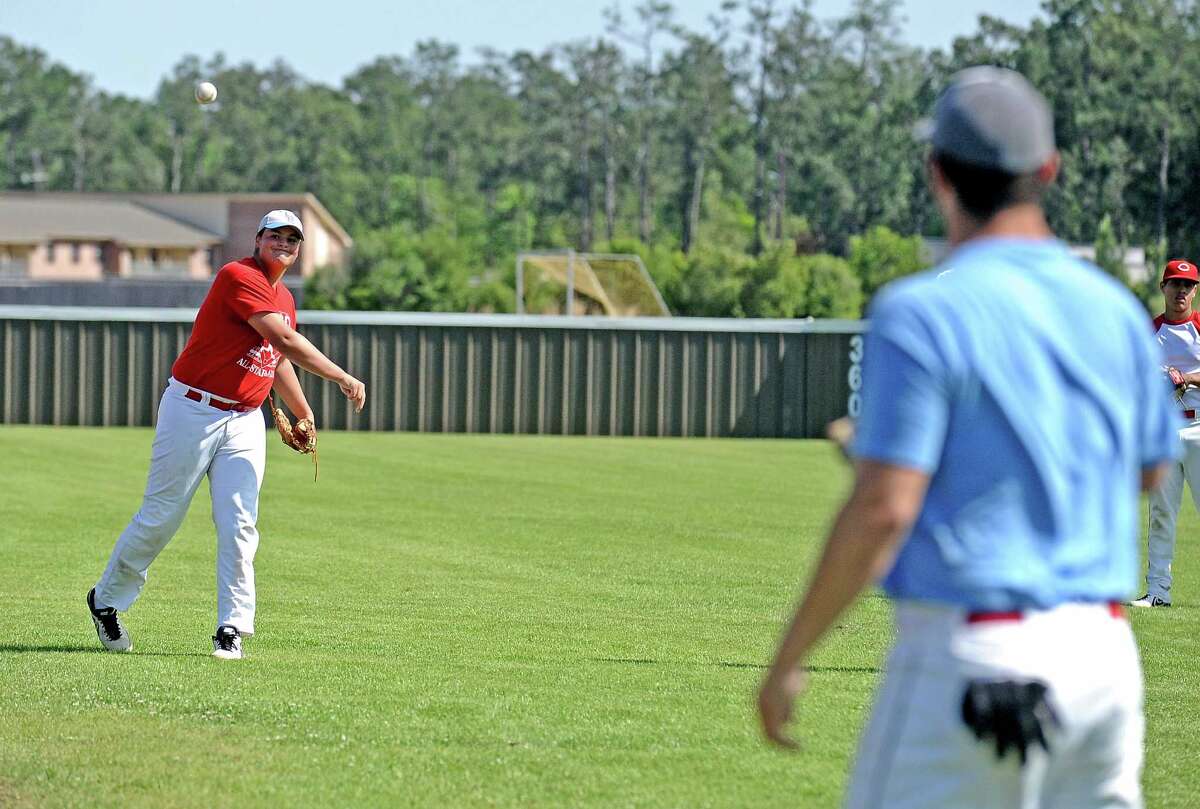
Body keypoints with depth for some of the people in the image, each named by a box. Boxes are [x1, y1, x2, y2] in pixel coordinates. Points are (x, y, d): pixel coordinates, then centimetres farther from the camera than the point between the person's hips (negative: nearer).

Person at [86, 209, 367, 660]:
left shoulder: (284, 299, 13)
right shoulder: (239, 277, -16)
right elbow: (285, 340, -24)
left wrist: (304, 414, 34)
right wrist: (342, 378, -23)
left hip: (245, 421, 7)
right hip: (193, 410, -7)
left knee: (239, 525, -5)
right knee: (160, 517, 1)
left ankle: (232, 630, -4)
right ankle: (106, 601, 20)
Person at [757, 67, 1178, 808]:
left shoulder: (925, 311, -11)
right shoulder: (1115, 308, 8)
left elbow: (883, 510, -16)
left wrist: (789, 660, -8)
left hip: (975, 655, -6)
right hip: (1105, 655, 6)